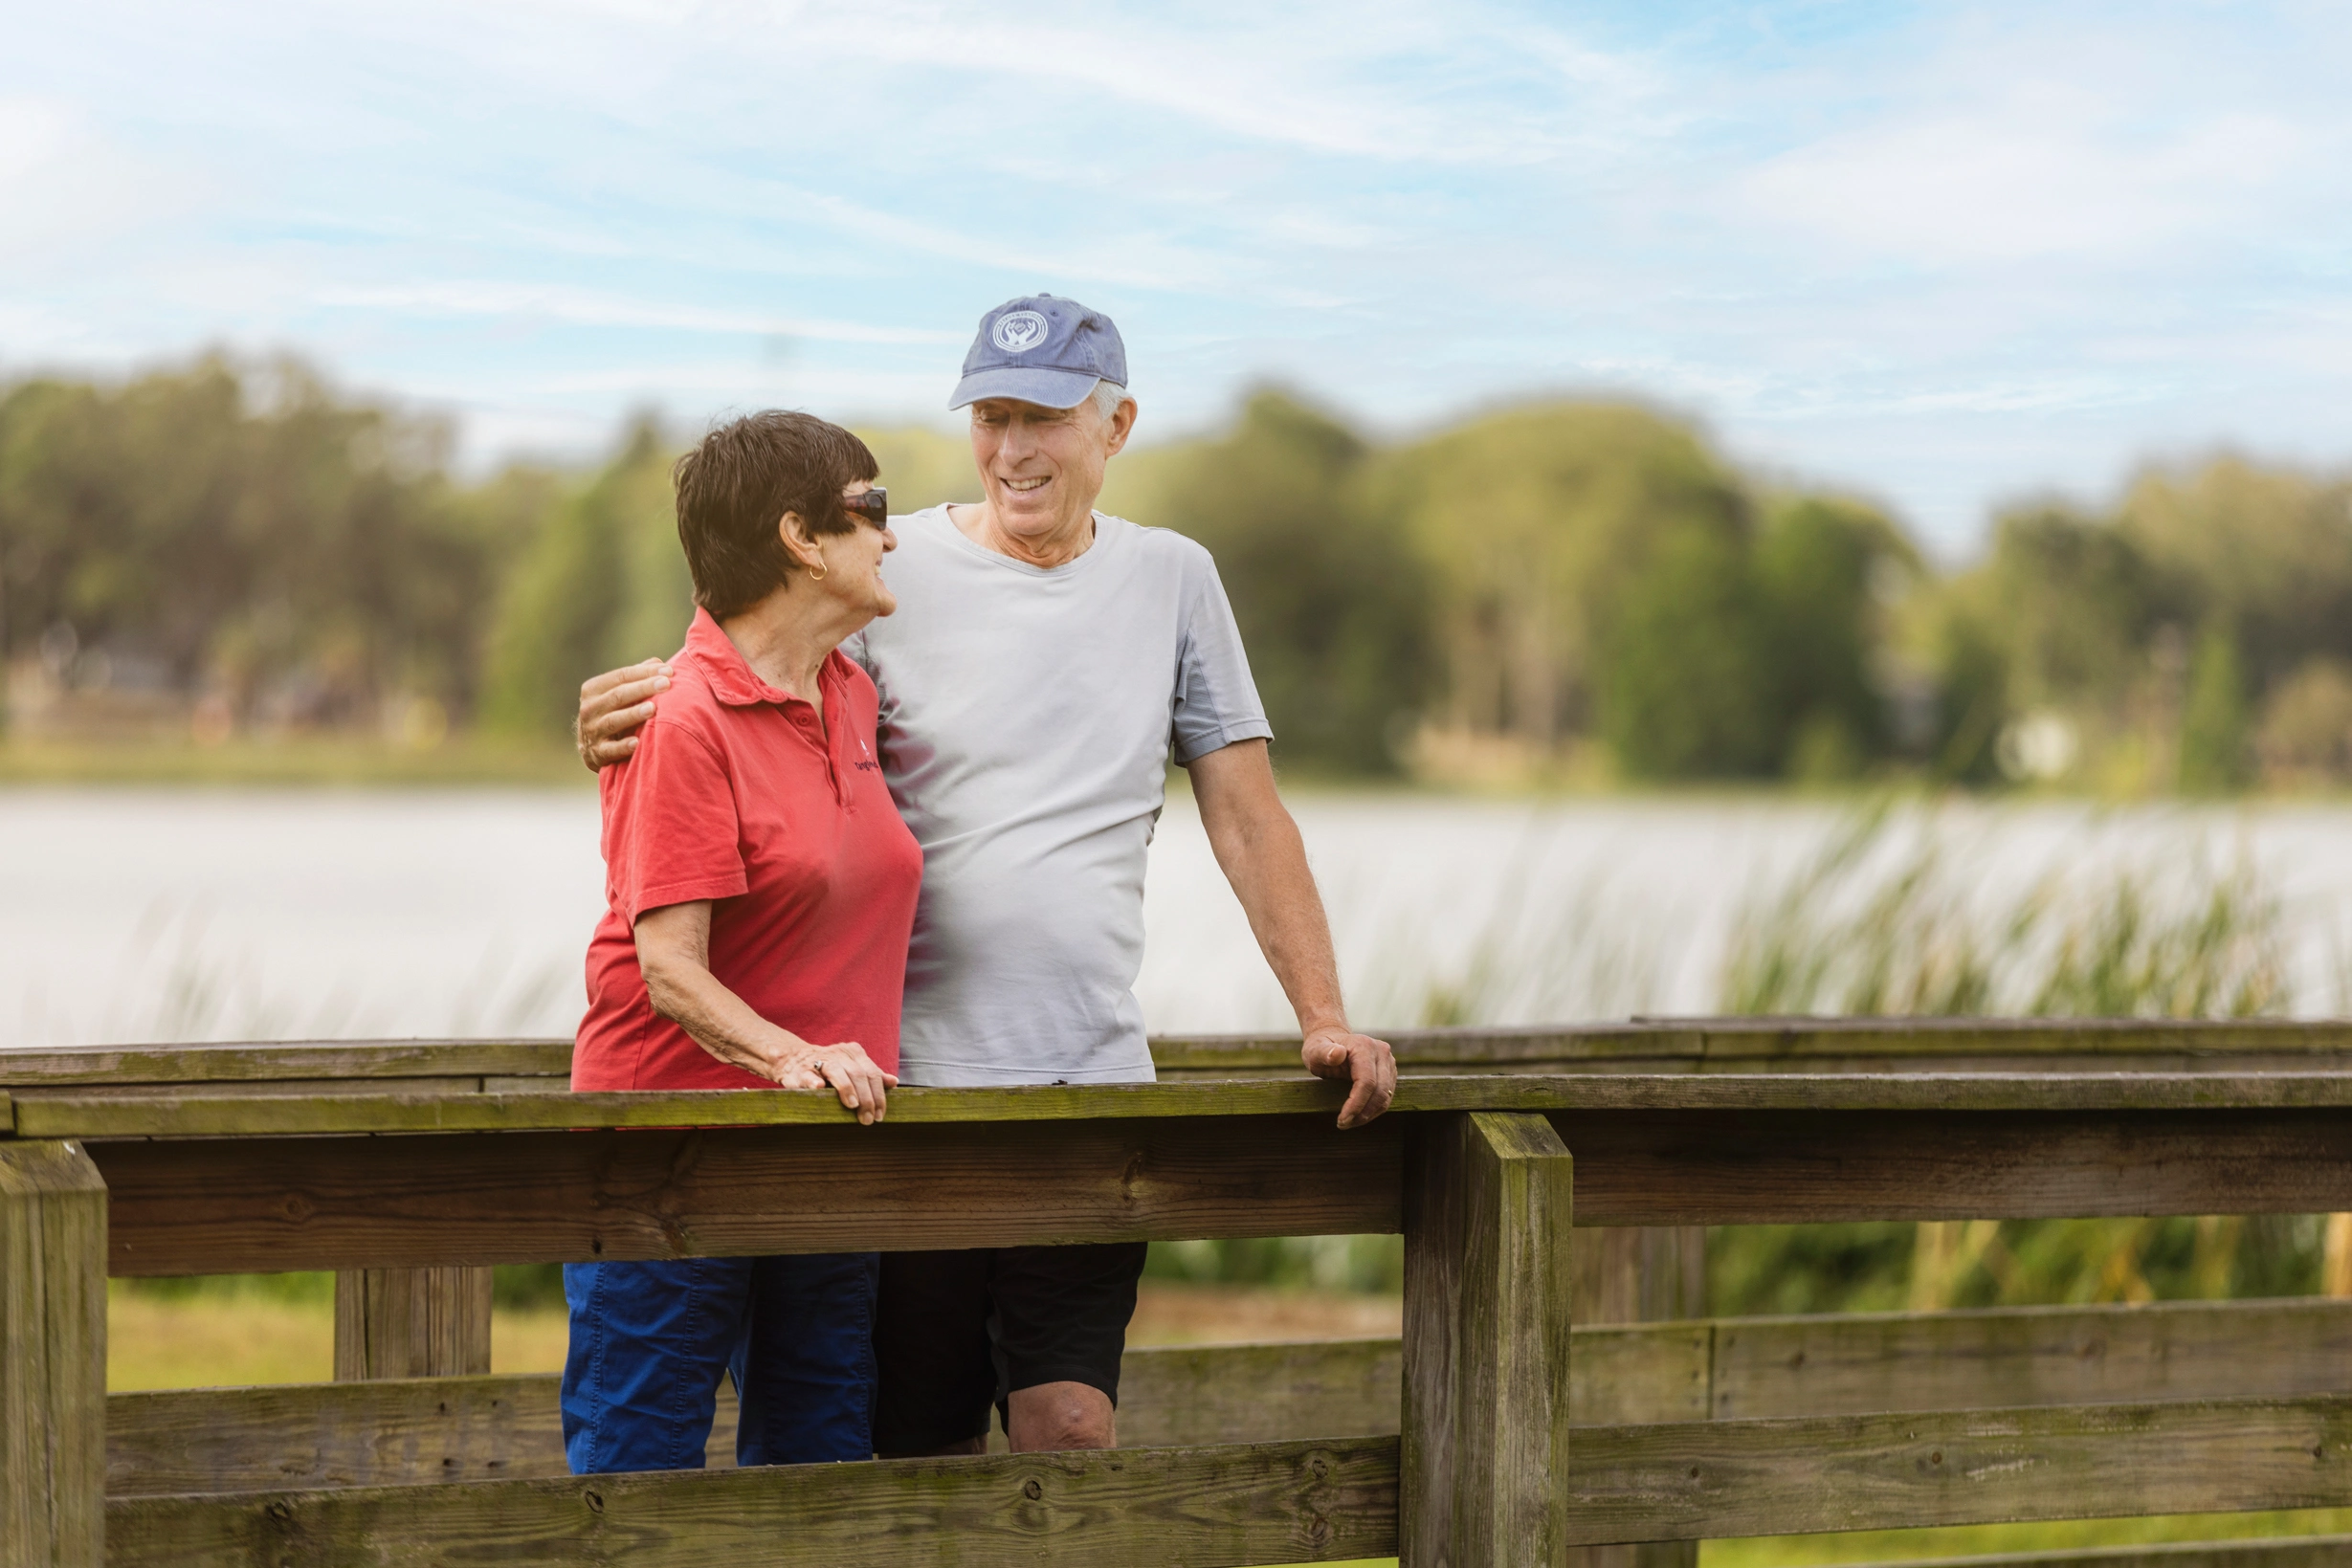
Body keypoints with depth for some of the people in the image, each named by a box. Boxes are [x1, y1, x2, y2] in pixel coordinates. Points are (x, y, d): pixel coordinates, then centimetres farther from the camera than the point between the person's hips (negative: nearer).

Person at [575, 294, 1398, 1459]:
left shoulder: (1170, 580, 11)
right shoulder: (892, 572, 2)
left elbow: (1245, 815, 13)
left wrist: (1322, 1015, 2)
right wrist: (624, 720, -23)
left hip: (1091, 1081, 1)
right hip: (906, 1079, -1)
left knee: (1070, 1435, -12)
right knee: (925, 1454, 2)